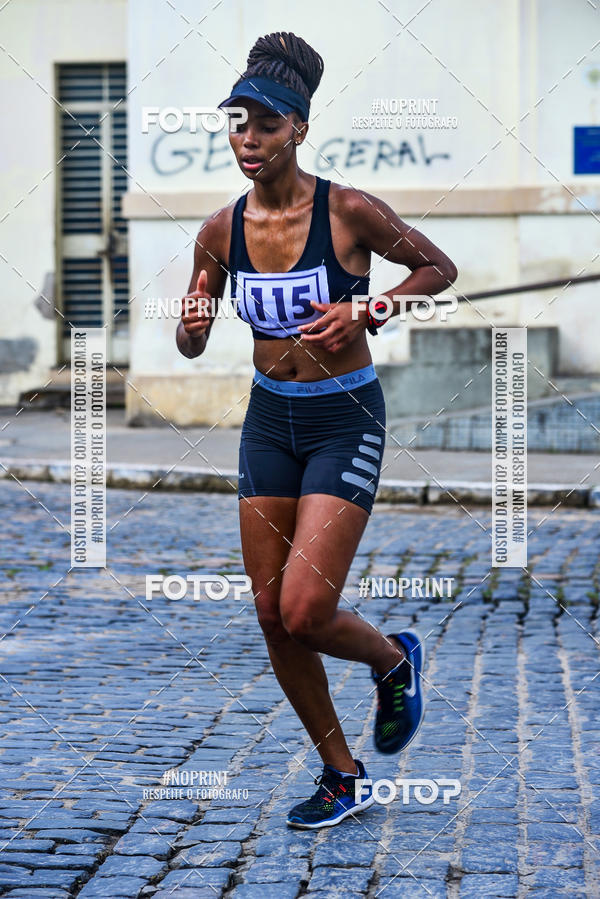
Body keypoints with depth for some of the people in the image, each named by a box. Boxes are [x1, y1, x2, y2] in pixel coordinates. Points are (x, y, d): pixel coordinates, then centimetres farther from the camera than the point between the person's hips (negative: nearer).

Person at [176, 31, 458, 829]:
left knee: (304, 612, -14)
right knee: (273, 618, 5)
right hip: (269, 419, 5)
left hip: (346, 420, -5)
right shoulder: (222, 231, -1)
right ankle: (343, 778, 23)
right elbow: (192, 343, 8)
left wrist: (365, 313, -15)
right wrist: (192, 327, -16)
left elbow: (440, 268, -1)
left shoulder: (349, 212, -14)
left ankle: (395, 659, 21)